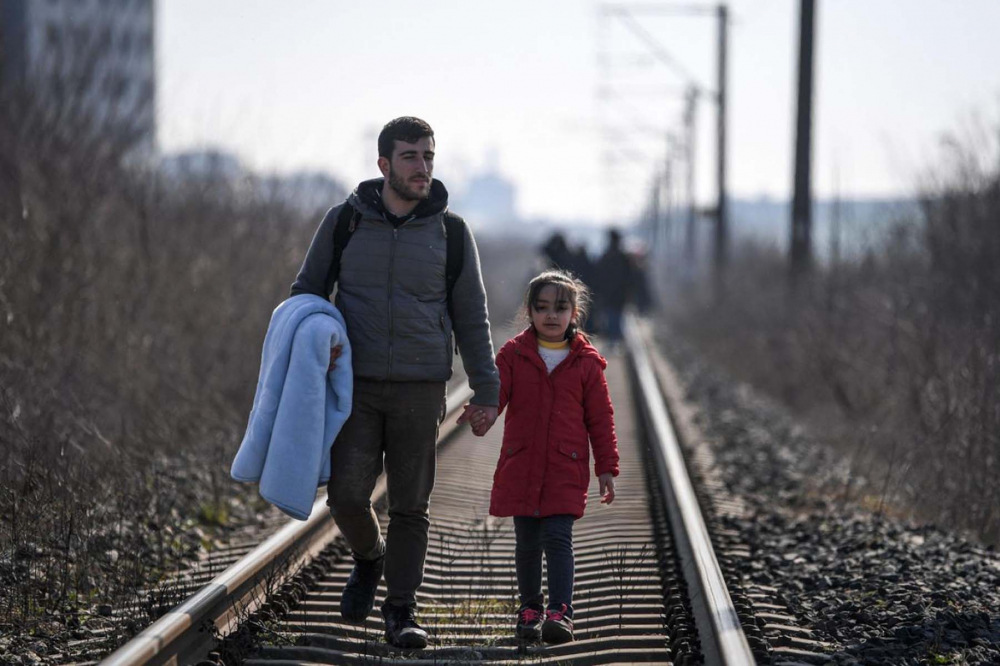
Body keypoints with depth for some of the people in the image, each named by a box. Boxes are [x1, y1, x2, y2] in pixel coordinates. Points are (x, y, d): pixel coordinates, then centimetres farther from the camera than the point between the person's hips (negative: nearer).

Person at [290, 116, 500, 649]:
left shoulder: (450, 231, 0)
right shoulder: (344, 222, 0)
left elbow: (470, 316, 5)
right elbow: (308, 290, 9)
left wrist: (486, 390, 0)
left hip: (420, 391, 0)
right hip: (356, 387, 0)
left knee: (410, 506, 1)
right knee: (347, 495, -10)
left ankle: (401, 614, 11)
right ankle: (369, 558, 21)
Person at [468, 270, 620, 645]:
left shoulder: (585, 362, 3)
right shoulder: (514, 354, 4)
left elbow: (601, 418, 6)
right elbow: (495, 392, -7)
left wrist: (606, 469, 3)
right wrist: (481, 415, -31)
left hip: (566, 469, -2)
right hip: (521, 468, 2)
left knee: (558, 539, -10)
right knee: (526, 543, 8)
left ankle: (560, 612, -12)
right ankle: (530, 608, 22)